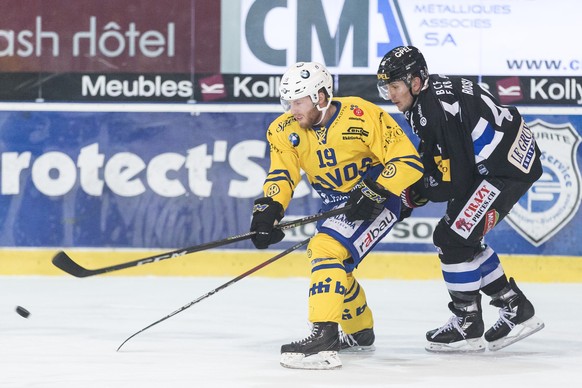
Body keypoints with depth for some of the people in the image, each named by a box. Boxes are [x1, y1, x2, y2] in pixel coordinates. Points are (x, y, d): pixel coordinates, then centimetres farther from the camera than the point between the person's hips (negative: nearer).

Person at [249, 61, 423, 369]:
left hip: (378, 198, -8)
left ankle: (324, 336, -33)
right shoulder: (286, 130, -6)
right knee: (329, 260, 17)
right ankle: (360, 333, 40)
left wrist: (374, 193, -29)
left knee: (327, 249, -25)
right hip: (336, 204, 8)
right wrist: (267, 210, -26)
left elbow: (408, 161, -21)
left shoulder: (363, 116, -23)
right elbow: (281, 175, -8)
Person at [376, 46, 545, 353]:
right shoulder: (430, 93, 6)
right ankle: (517, 310, 22)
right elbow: (435, 156, 19)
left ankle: (468, 327, 2)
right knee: (462, 239, 15)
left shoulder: (437, 111, -25)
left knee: (453, 238, -10)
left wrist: (410, 191, -11)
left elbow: (453, 183, -23)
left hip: (509, 166, -11)